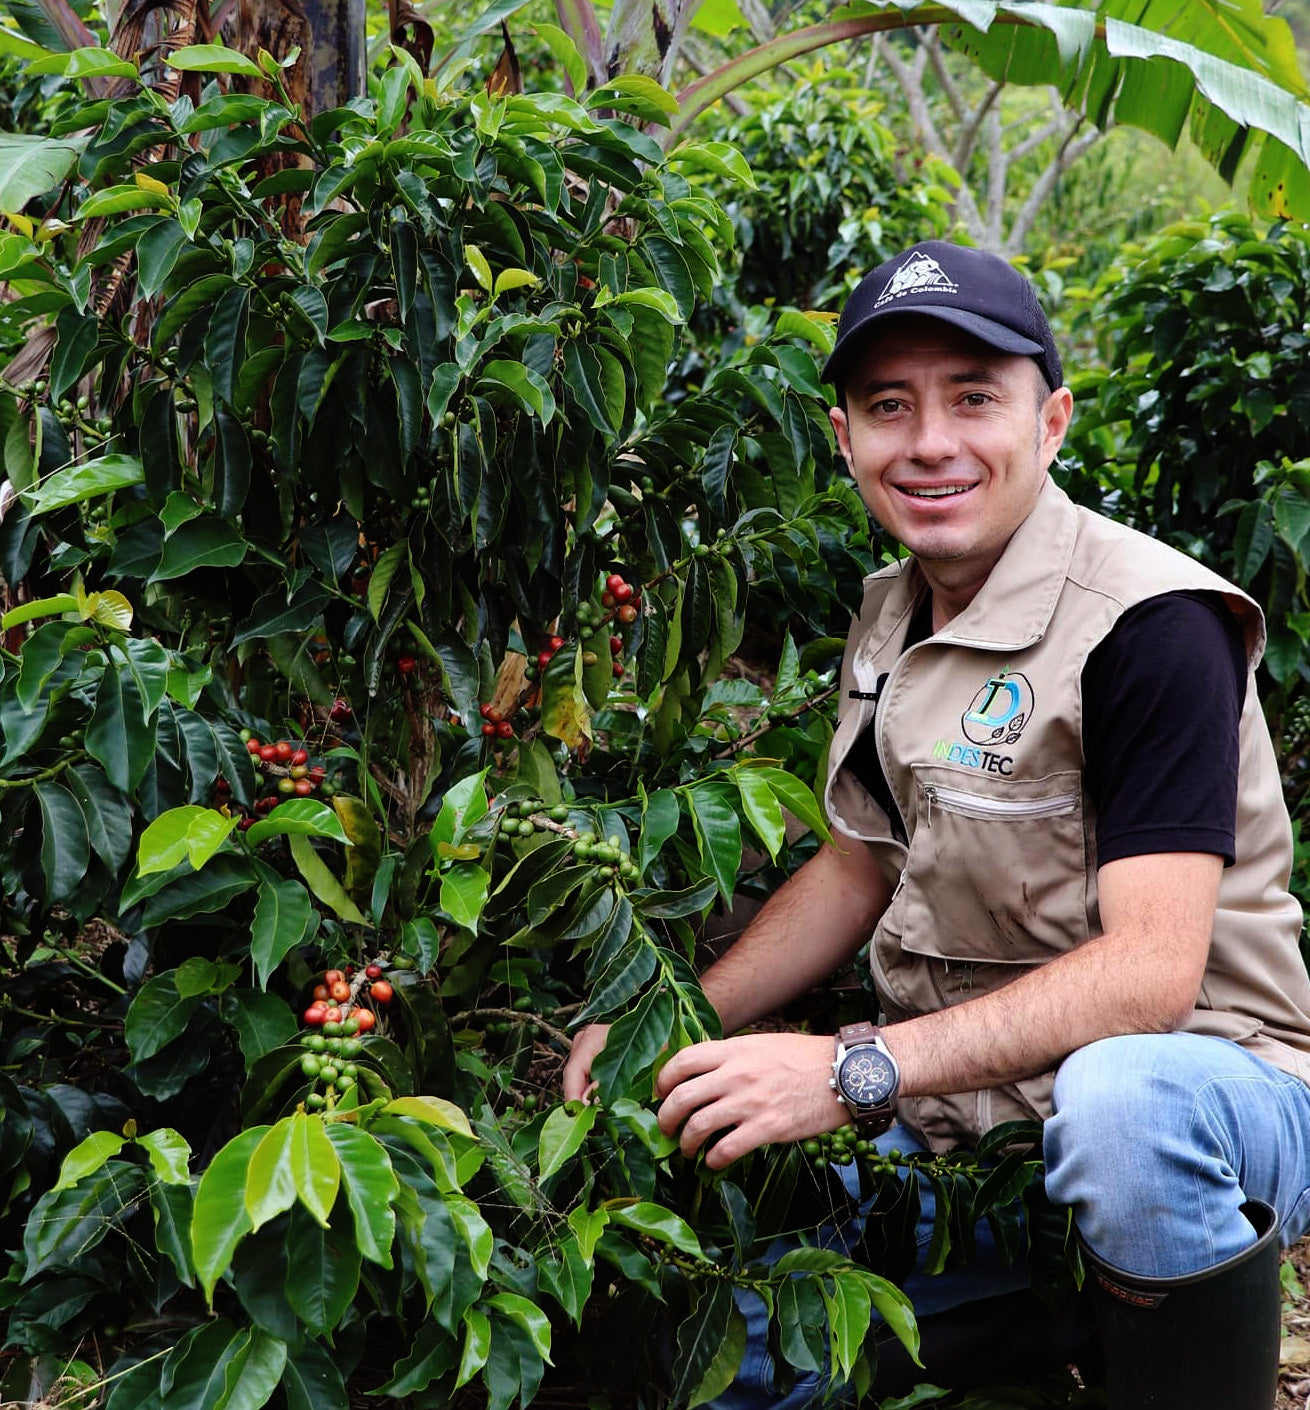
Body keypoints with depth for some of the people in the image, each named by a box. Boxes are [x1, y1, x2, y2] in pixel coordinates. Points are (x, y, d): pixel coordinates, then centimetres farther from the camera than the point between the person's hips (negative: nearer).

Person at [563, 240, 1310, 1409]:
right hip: (960, 1115, 7)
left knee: (1122, 1101, -41)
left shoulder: (1147, 622, -17)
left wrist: (856, 1070, -33)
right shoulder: (888, 622, 7)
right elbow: (860, 867, 19)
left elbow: (1151, 968, -26)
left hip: (1196, 1081, -7)